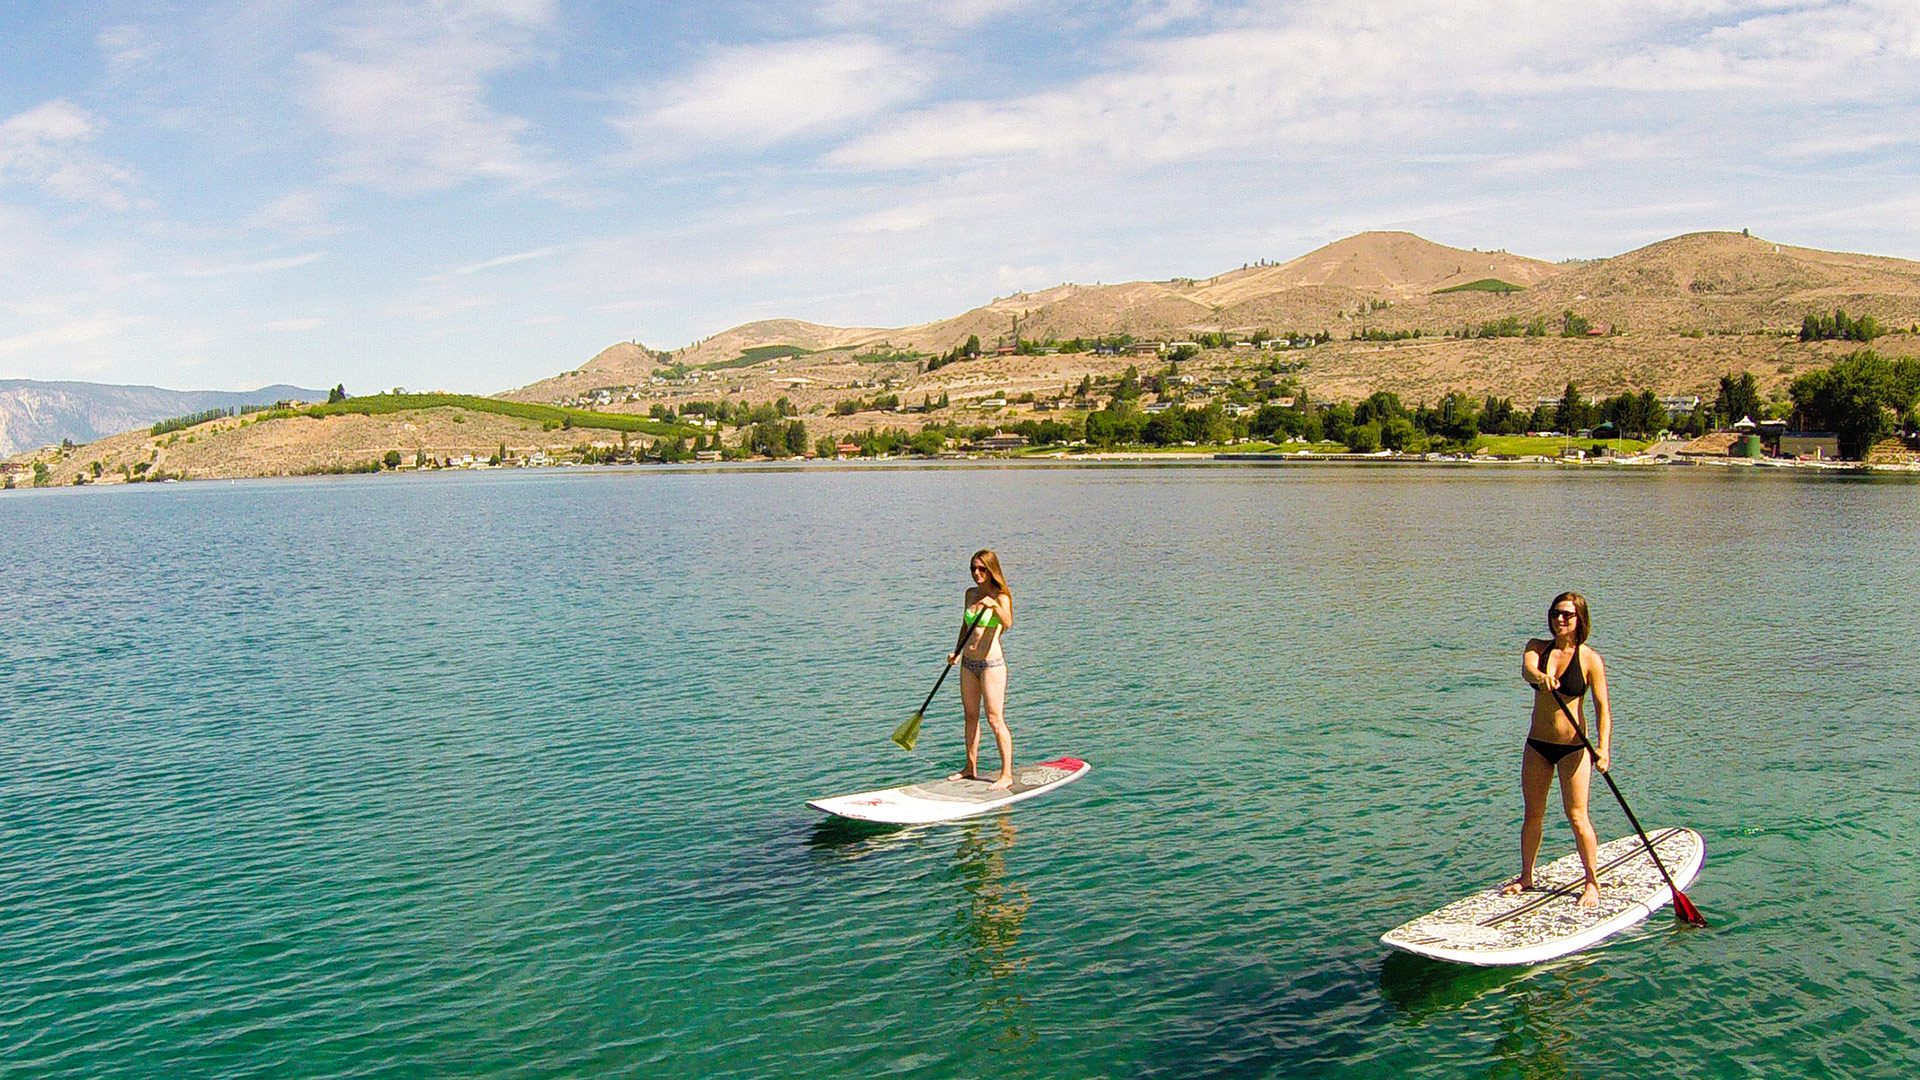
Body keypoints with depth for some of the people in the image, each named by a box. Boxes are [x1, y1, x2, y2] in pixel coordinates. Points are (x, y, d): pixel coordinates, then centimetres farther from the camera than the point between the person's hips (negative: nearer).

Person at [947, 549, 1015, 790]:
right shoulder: (971, 594, 9)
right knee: (971, 716, 14)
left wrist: (994, 606, -50)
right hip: (968, 662, 7)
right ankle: (971, 768, 26)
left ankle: (1007, 775, -2)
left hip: (991, 663, -7)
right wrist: (957, 651, 13)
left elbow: (1007, 622, -32)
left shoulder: (1000, 597, -11)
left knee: (995, 720, -7)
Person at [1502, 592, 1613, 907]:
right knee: (1533, 814, 12)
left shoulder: (1590, 659, -8)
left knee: (1577, 817, -3)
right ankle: (1526, 877, 26)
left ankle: (1593, 883, 11)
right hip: (1537, 744, 4)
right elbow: (1526, 668, -21)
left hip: (1573, 746, -4)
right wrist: (1541, 676, -45)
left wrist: (1602, 748, -29)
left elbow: (1602, 707, -15)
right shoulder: (1538, 647, 2)